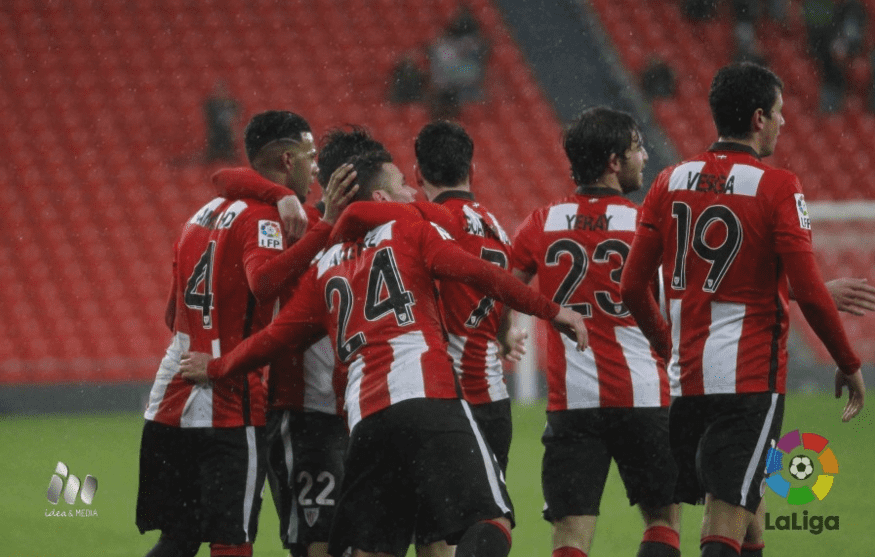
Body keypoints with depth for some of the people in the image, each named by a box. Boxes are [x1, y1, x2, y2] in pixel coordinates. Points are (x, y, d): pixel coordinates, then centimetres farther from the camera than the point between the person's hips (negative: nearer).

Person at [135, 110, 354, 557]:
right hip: (228, 409, -8)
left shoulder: (204, 215, 18)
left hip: (169, 401, 8)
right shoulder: (261, 216, -8)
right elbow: (265, 280, -31)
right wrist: (325, 228, -33)